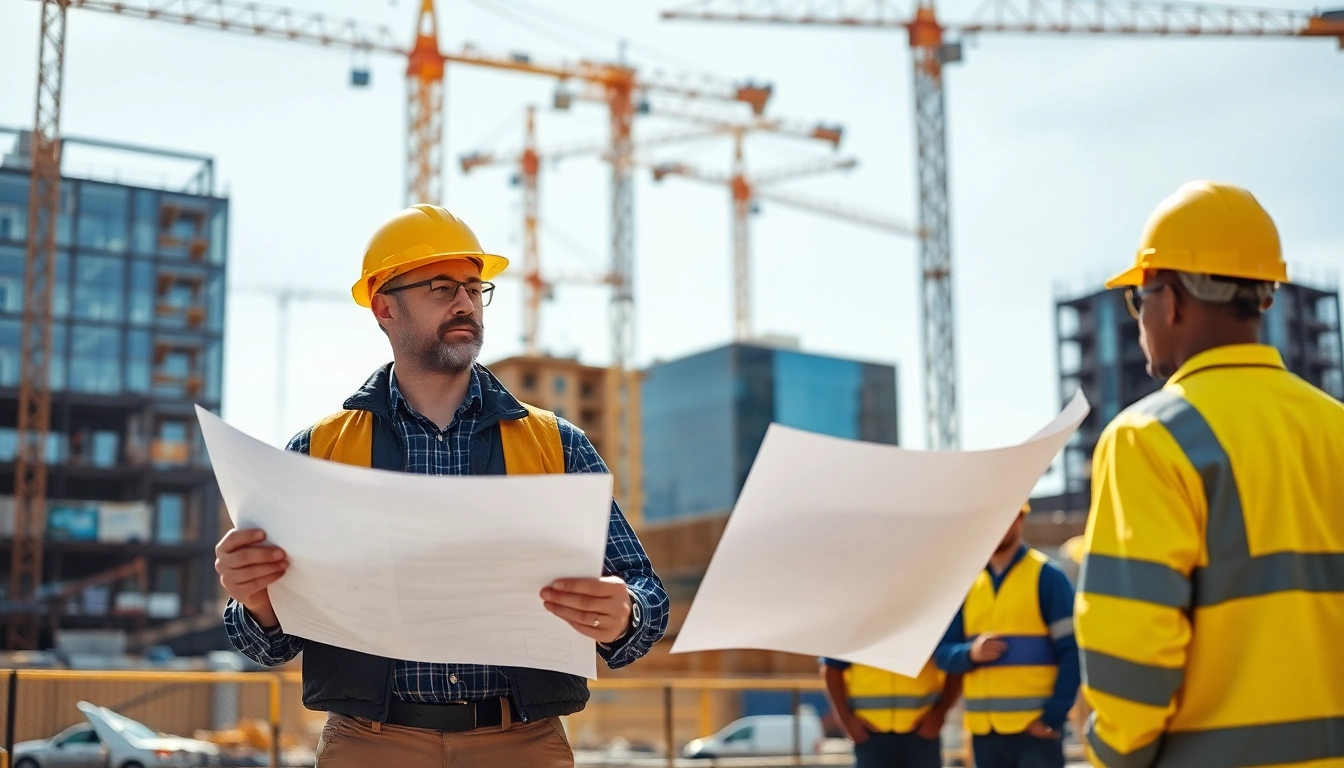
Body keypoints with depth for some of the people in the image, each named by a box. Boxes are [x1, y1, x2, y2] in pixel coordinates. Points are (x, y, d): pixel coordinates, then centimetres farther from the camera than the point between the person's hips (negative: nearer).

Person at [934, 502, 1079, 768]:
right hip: (984, 729, 5)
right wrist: (970, 653, -12)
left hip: (1036, 727, -5)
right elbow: (942, 652, 10)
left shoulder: (1046, 574, -4)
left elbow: (1072, 651, -8)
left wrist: (1054, 715, -16)